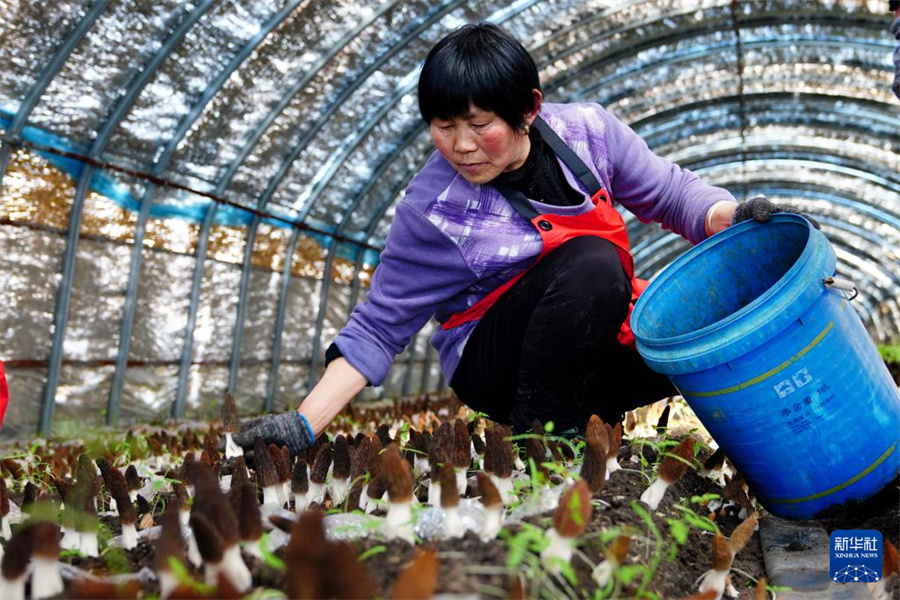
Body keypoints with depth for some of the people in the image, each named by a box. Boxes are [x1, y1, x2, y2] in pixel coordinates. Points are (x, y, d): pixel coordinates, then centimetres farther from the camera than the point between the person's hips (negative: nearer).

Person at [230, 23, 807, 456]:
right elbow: (379, 326, -14)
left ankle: (589, 420, 2)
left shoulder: (587, 131, -11)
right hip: (495, 366, -5)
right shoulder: (432, 210, -19)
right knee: (588, 262, -32)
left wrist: (732, 217, -22)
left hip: (599, 338, 5)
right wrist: (305, 424, -22)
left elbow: (671, 190, 0)